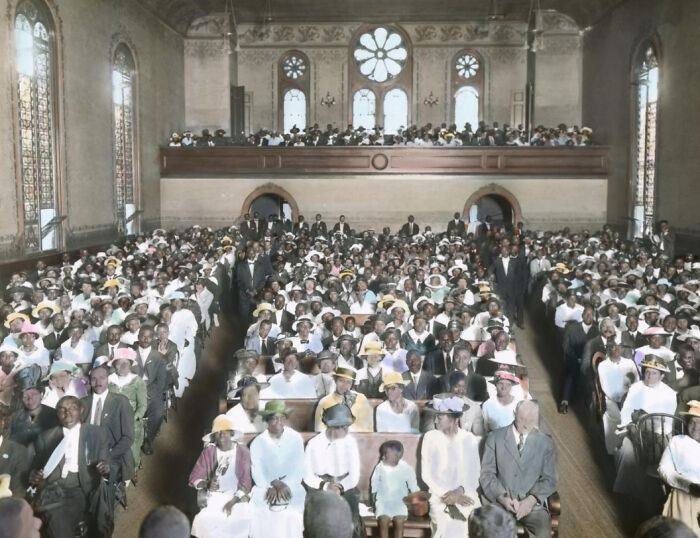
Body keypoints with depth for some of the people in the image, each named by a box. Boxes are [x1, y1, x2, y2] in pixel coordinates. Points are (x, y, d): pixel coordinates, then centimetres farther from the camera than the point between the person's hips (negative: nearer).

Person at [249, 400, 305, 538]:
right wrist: (273, 485, -21)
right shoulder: (257, 443, 1)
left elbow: (299, 469, -5)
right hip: (266, 487, 1)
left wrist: (285, 486, -20)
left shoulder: (296, 438, 0)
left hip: (291, 487, -1)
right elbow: (257, 473, -5)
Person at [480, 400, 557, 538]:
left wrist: (532, 499, -12)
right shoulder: (495, 438, 5)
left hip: (533, 504, 1)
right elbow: (487, 474, 2)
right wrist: (502, 497, -14)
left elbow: (549, 480, 5)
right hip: (500, 502, -1)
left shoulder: (545, 443, 8)